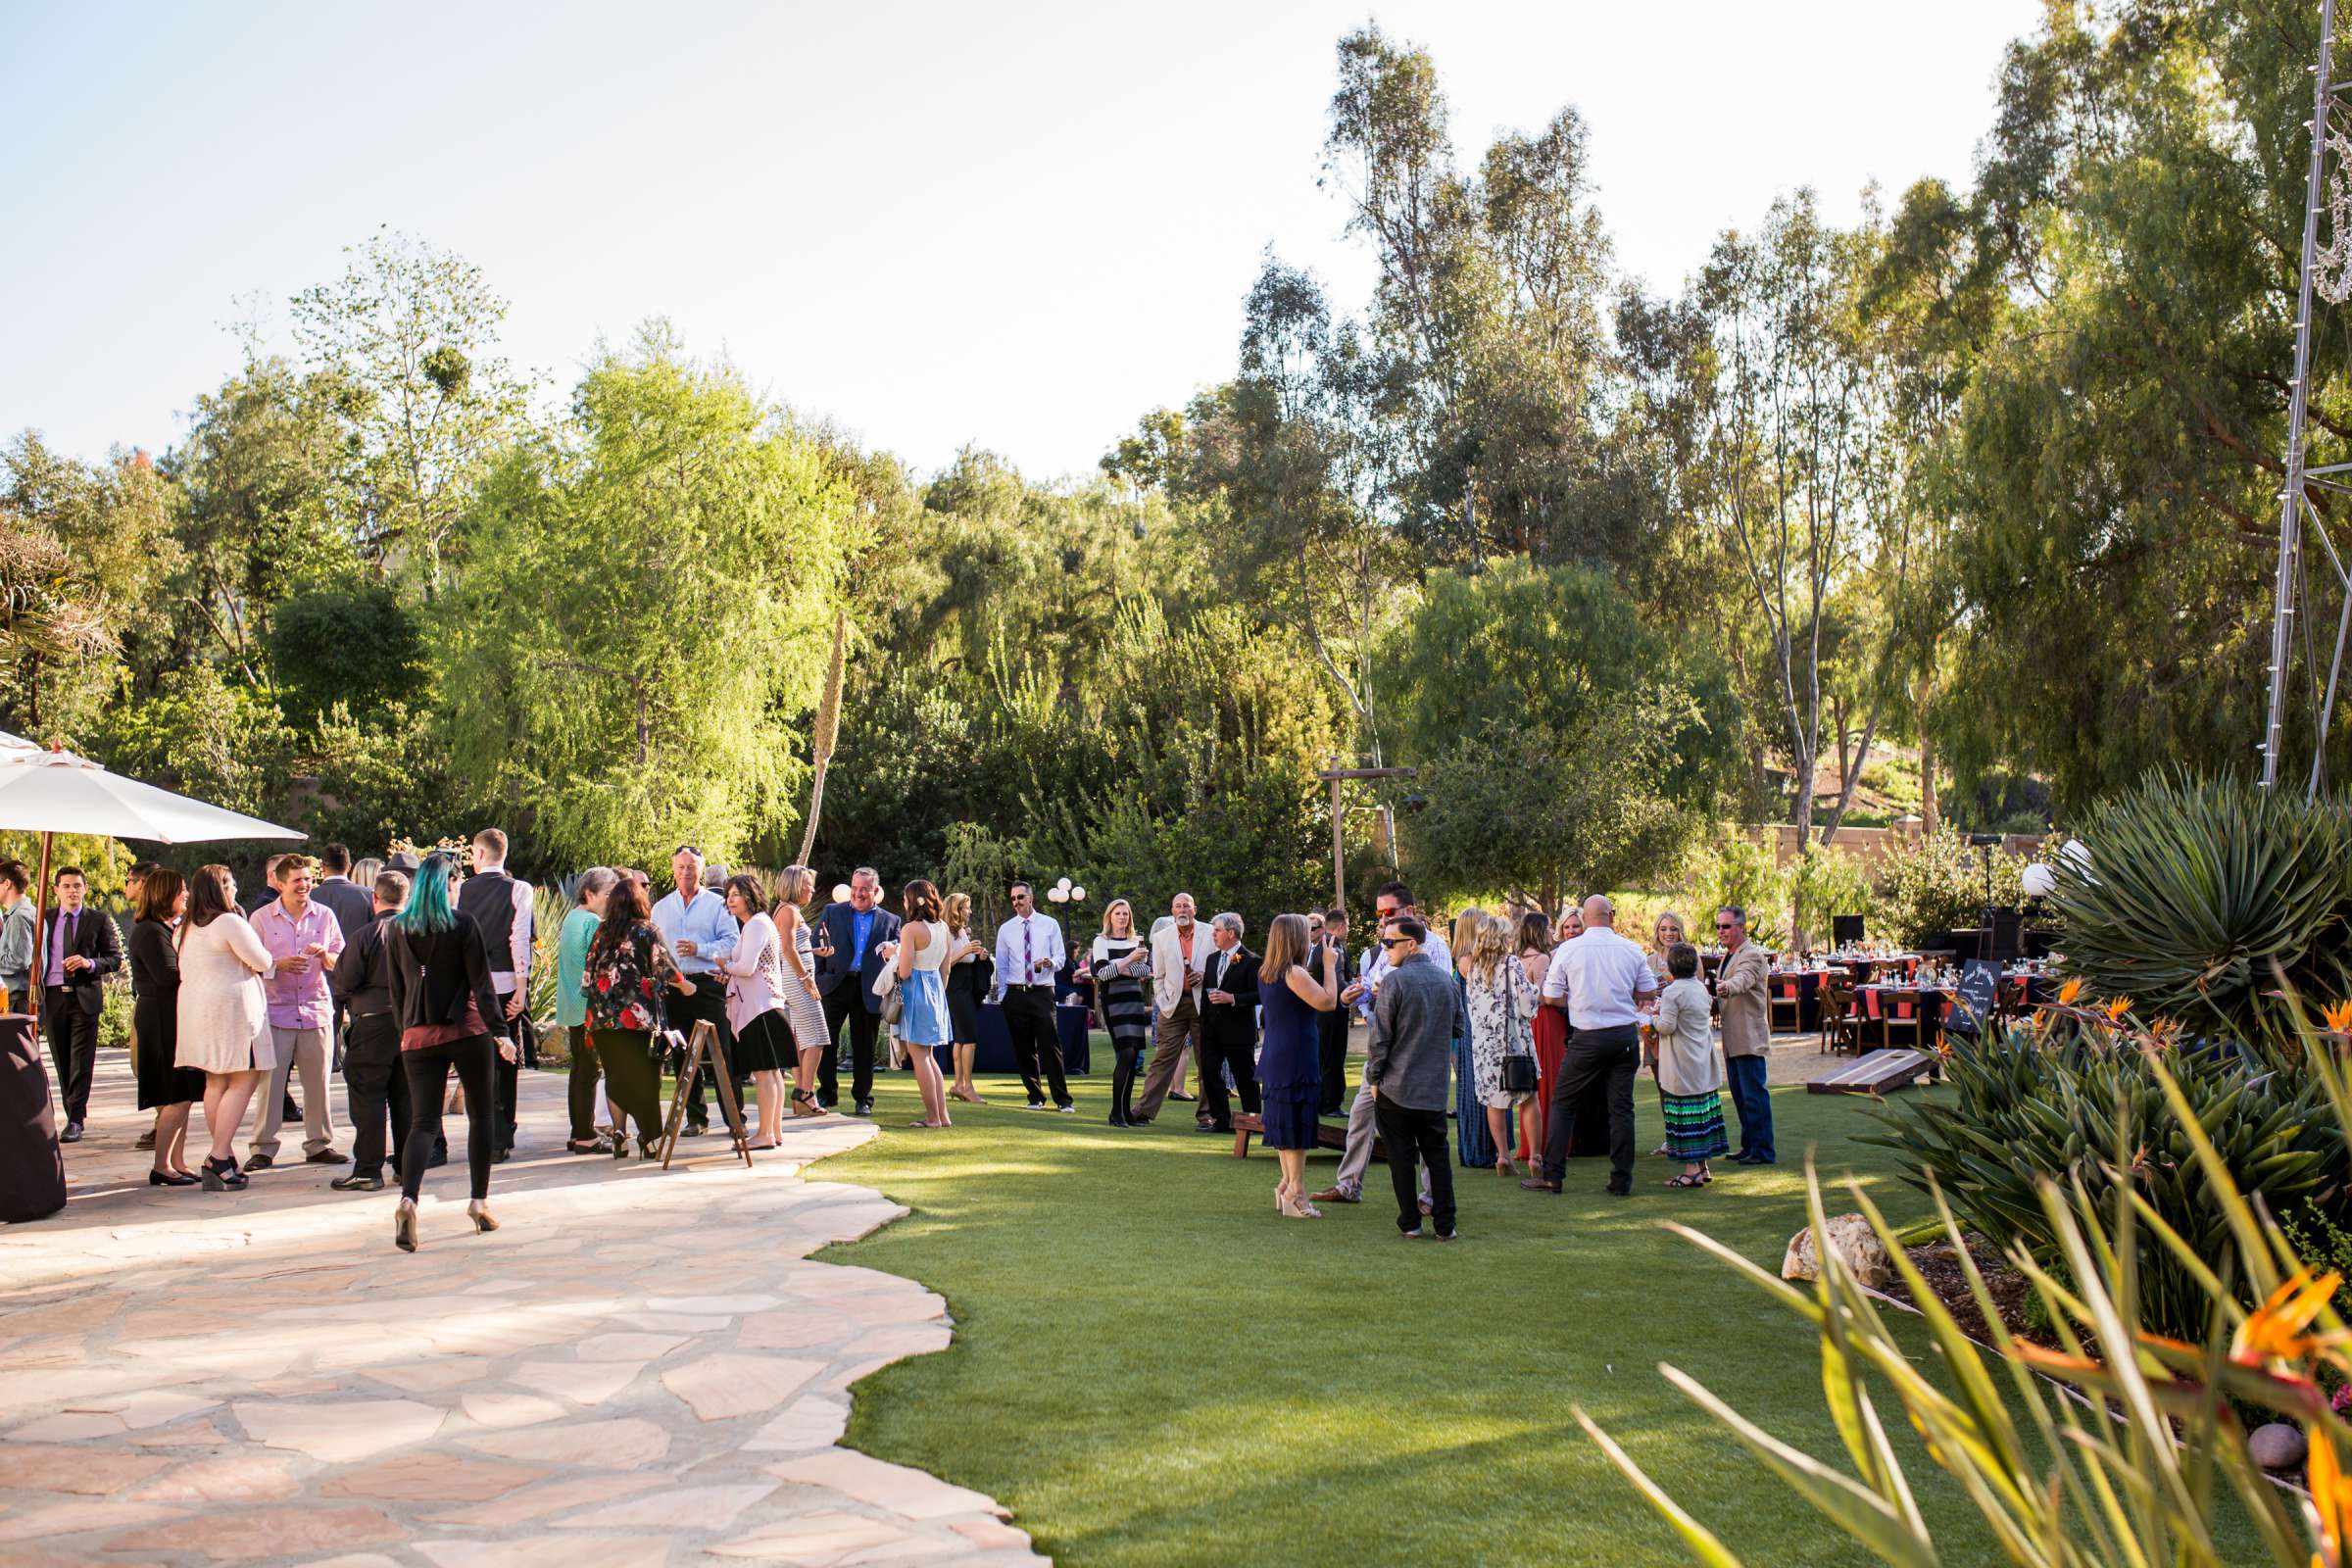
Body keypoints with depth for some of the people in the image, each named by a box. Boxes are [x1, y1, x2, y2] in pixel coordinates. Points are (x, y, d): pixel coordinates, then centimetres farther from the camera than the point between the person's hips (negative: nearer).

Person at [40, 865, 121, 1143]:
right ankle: (75, 1113, 17)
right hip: (53, 997, 3)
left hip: (85, 997, -3)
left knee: (81, 1062, -8)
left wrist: (89, 963, -14)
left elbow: (115, 959, 4)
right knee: (62, 1061, 8)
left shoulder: (98, 921, 6)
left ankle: (75, 1121, -9)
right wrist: (35, 991, 1)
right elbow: (35, 957, 12)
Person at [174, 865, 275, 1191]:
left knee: (215, 1082, 11)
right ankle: (218, 1160, -13)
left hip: (196, 1008, 9)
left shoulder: (186, 927, 14)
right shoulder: (229, 922, -13)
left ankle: (225, 1155, 14)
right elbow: (262, 962, -12)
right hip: (232, 1008, -9)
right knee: (243, 1082, -6)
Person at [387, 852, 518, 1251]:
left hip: (418, 1036, 3)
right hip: (467, 1031, -3)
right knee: (482, 1114, 13)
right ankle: (479, 1201, 15)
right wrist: (499, 1032, -9)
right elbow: (481, 983, -9)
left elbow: (397, 989, 10)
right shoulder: (462, 925, -7)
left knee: (422, 1122, 2)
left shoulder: (397, 929, 4)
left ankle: (408, 1199, -21)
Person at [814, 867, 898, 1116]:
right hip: (835, 984, 0)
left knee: (864, 1046, 5)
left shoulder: (890, 921, 12)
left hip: (869, 990, 0)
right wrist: (815, 980, -5)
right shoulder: (832, 912, 10)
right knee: (826, 1040, -2)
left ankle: (863, 1098, 15)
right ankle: (827, 1093, 11)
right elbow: (817, 947, 6)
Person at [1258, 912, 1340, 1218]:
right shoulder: (1294, 973, -18)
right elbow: (1328, 1002, -17)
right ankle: (1296, 1193, 0)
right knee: (1297, 1124, -4)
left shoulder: (1266, 973, 8)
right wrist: (1329, 964, -8)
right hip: (1297, 1059, -9)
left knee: (1283, 1121, 16)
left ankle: (1287, 1184, 24)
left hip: (1275, 1059, 9)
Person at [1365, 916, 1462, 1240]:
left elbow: (1381, 1036, -13)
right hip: (1436, 1085, 5)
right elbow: (1458, 1028, 13)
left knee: (1401, 1157, 5)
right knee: (1437, 1155, 10)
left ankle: (1410, 1223, 8)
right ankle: (1444, 1224, 8)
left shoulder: (1394, 981, -14)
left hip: (1397, 1084, -5)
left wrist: (1373, 1079, -3)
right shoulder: (1446, 979, 4)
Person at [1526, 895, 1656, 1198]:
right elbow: (1649, 992, 8)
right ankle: (1622, 1180, 7)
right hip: (1626, 1034, 2)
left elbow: (1551, 997, -4)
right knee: (1621, 1107, 7)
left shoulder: (1567, 950, -6)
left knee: (1563, 1104, 8)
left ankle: (1552, 1176, 6)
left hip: (1587, 1038, -2)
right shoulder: (1632, 949, -1)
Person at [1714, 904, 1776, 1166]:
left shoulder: (1752, 955, -12)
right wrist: (1715, 1000, 11)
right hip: (1732, 1039, 10)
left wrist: (1725, 988, -52)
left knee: (1754, 1095, -8)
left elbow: (1742, 980, -34)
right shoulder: (1727, 956, 18)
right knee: (1740, 1096, 14)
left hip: (1749, 1038, -10)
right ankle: (1749, 1147, 23)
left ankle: (1763, 1152, -4)